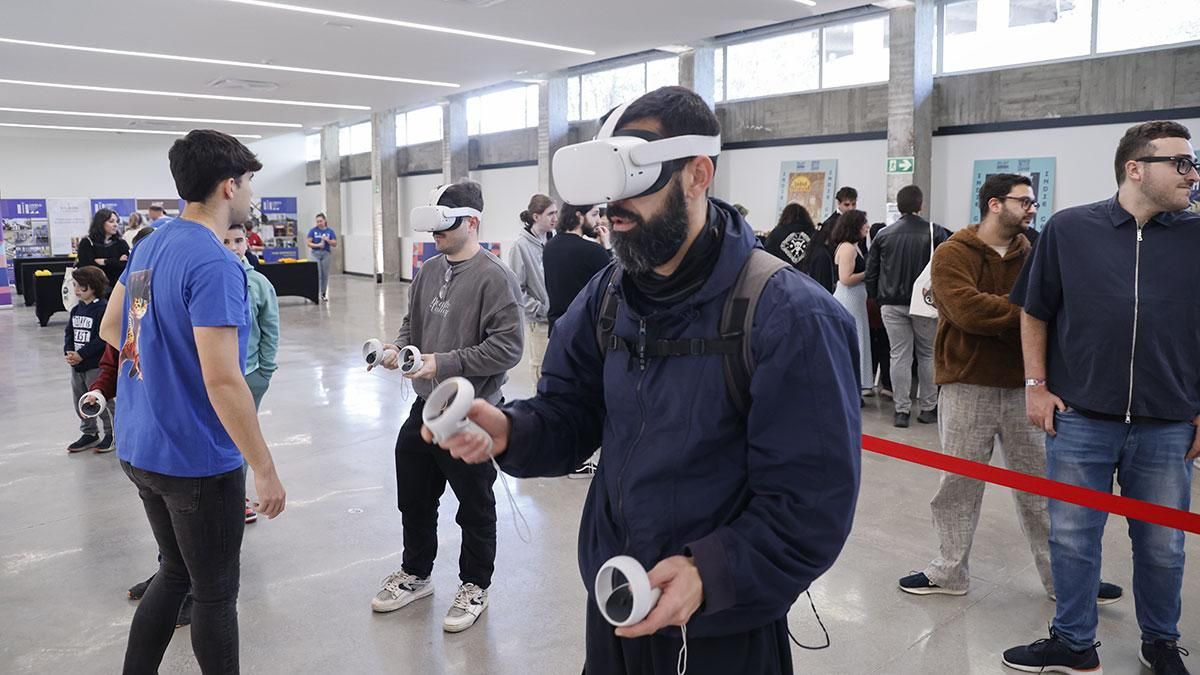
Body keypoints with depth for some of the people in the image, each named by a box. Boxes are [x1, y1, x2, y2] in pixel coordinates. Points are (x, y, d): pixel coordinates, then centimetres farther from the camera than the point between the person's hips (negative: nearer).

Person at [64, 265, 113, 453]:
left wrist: (81, 355, -21)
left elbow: (102, 339, -20)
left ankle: (112, 433, 15)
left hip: (96, 365, -8)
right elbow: (69, 333, 10)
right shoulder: (76, 309, 10)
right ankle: (89, 434, 30)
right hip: (77, 366, 8)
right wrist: (68, 353, -8)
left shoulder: (103, 309, -15)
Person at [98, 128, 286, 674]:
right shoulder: (214, 264, -22)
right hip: (197, 459, -8)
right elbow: (222, 380, -27)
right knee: (215, 593, 9)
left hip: (140, 448, 9)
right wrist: (265, 470, -21)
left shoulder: (150, 245, 6)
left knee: (175, 573, 24)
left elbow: (111, 329, 18)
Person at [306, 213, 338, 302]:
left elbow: (335, 244, 2)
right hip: (315, 253, -1)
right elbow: (308, 243, 0)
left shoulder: (330, 231, 5)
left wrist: (327, 240, -14)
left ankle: (324, 294, 12)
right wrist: (317, 245, -16)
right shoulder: (313, 231, 4)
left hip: (326, 253, 1)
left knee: (325, 275, 3)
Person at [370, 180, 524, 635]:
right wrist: (398, 349, -3)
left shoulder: (494, 278, -17)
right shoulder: (428, 270, 6)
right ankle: (415, 574, 42)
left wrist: (444, 363, -23)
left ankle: (475, 586, 32)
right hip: (425, 407, 7)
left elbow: (507, 348, -22)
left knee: (475, 507, 11)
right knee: (414, 497, 20)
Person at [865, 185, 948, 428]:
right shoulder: (935, 232, -6)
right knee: (928, 355, 11)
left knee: (900, 356, 5)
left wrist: (876, 298, 14)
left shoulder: (883, 235, 2)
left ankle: (902, 410, 6)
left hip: (892, 305, 2)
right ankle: (928, 408, 16)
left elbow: (871, 273, 3)